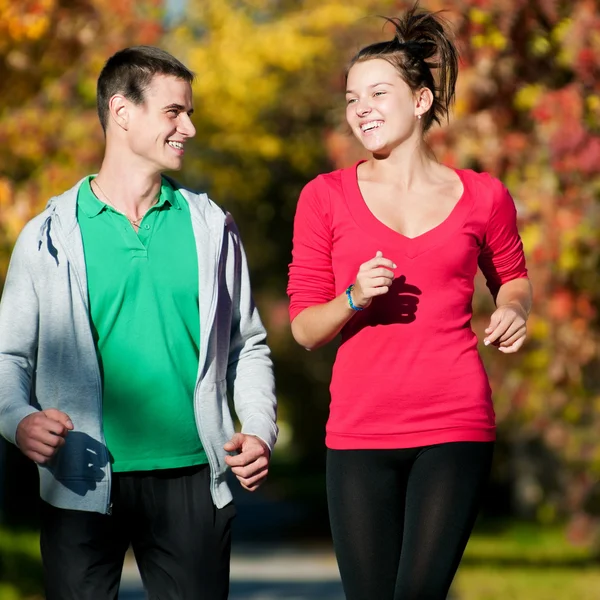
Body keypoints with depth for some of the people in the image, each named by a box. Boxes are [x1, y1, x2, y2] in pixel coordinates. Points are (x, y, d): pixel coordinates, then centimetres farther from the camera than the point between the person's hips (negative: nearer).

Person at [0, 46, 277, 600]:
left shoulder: (210, 227, 10)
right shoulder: (51, 236, 3)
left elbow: (248, 347, 13)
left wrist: (260, 431, -2)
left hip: (192, 478, 2)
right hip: (83, 485, -2)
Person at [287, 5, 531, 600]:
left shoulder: (481, 197, 5)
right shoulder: (326, 197, 5)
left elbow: (512, 277, 25)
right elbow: (304, 327, 6)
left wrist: (513, 310, 3)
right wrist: (355, 299, -14)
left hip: (455, 426, -1)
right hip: (360, 430, 1)